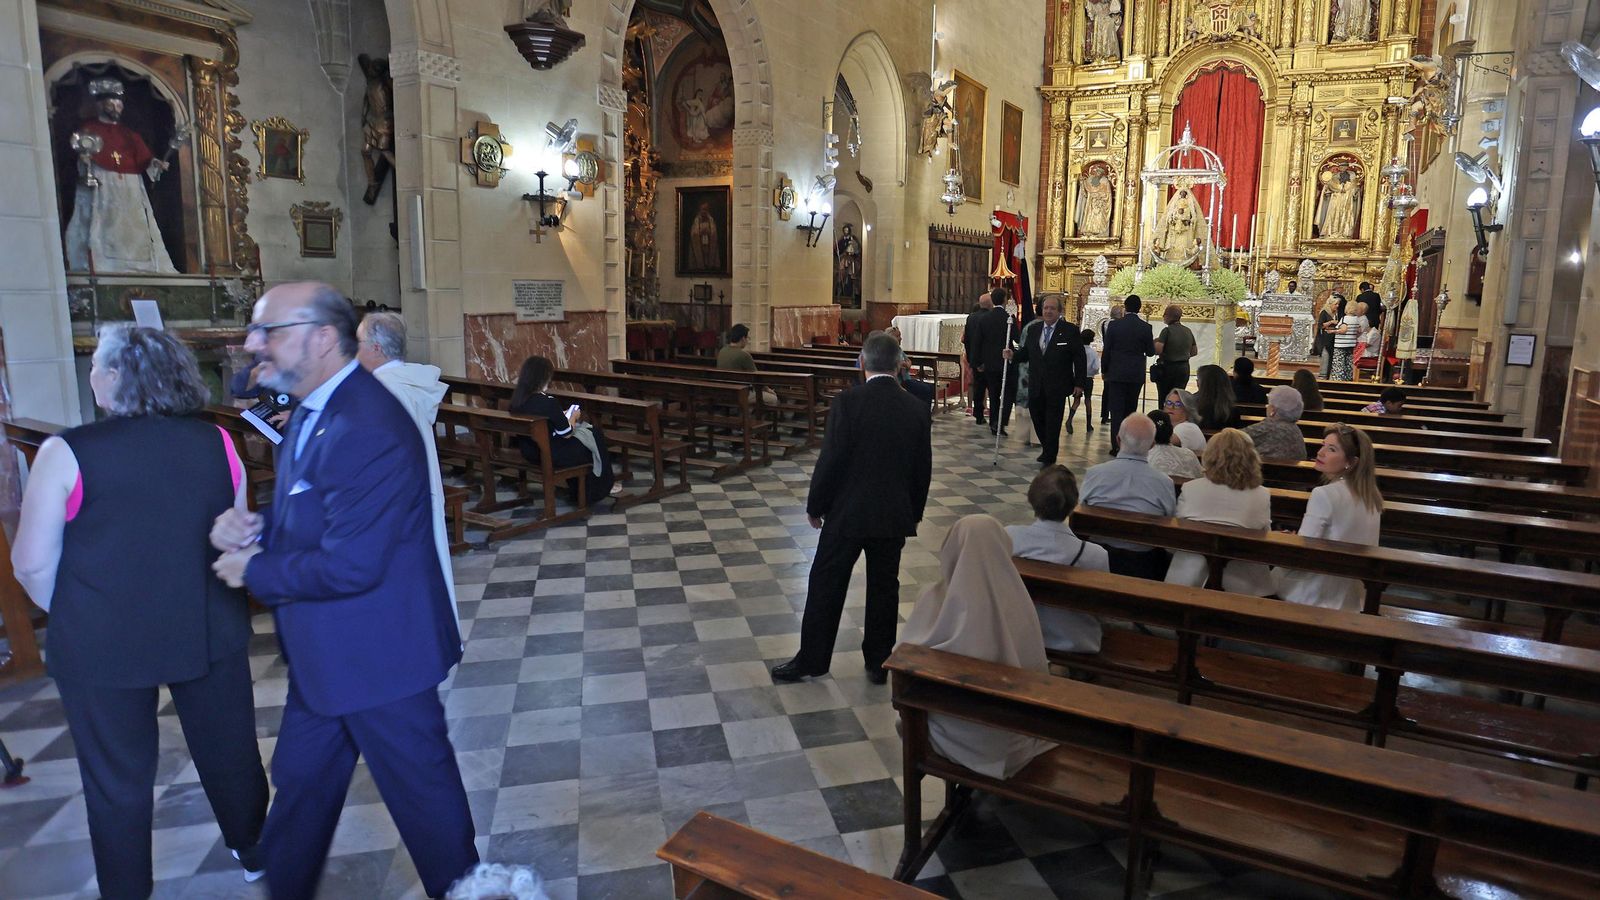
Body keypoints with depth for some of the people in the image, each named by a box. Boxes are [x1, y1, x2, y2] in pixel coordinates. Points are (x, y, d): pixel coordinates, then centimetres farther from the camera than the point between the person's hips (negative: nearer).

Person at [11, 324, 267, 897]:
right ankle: (253, 853, 40)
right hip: (210, 631, 3)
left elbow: (33, 564, -10)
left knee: (117, 783, 16)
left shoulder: (67, 452, -14)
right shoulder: (216, 442, -5)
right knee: (230, 752, 21)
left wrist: (74, 618, 8)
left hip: (102, 643, -3)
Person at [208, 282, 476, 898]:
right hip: (323, 656, 10)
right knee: (299, 783, 25)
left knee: (421, 792, 10)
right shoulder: (312, 411, 6)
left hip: (377, 658, -10)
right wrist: (250, 525, -6)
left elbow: (350, 565, -29)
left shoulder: (368, 430, -27)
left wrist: (253, 571, -13)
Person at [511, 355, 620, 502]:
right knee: (596, 435, 15)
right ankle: (603, 487, 33)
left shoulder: (517, 399, -5)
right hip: (551, 455, -8)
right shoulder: (548, 403, -29)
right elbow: (567, 433, -16)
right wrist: (574, 417, 2)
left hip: (528, 452, 8)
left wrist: (562, 415, 10)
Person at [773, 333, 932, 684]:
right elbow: (923, 468, 5)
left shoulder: (847, 402, -14)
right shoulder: (917, 408, -1)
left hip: (847, 513, -4)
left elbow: (830, 459, -14)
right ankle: (878, 662, 23)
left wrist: (815, 506, -1)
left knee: (826, 586, 8)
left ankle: (811, 659, 17)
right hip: (894, 515, 4)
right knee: (884, 588, 13)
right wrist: (914, 512, 17)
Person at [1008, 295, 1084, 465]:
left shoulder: (1070, 331, -4)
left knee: (1053, 422, 1)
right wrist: (1013, 356, -9)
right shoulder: (1032, 329, 9)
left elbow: (1079, 360, -4)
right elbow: (1025, 353, 12)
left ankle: (1049, 458, 13)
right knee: (1036, 416, 9)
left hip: (1057, 387, -4)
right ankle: (1047, 447, 33)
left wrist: (1079, 384, -8)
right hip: (1036, 385, 4)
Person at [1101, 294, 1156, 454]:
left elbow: (1106, 351, -3)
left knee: (1116, 410, 0)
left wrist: (1104, 371, 9)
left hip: (1116, 374, -2)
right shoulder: (1145, 327, -4)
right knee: (1130, 409, 13)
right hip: (1136, 375, 2)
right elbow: (1150, 352, 3)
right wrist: (1152, 343, 24)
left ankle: (1117, 446, -5)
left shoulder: (1114, 325, -6)